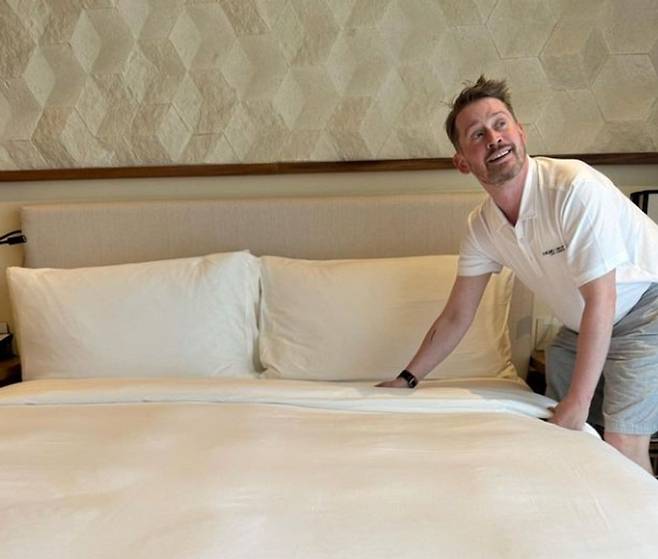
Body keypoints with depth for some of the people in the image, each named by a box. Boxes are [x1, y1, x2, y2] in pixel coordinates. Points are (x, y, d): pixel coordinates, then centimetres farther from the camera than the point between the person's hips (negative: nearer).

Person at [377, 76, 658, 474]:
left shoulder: (575, 187, -29)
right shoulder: (482, 227, -9)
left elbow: (601, 300, -28)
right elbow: (456, 317, 1)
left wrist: (578, 402, -26)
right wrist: (407, 379, 3)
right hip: (581, 328, 6)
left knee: (622, 443, -16)